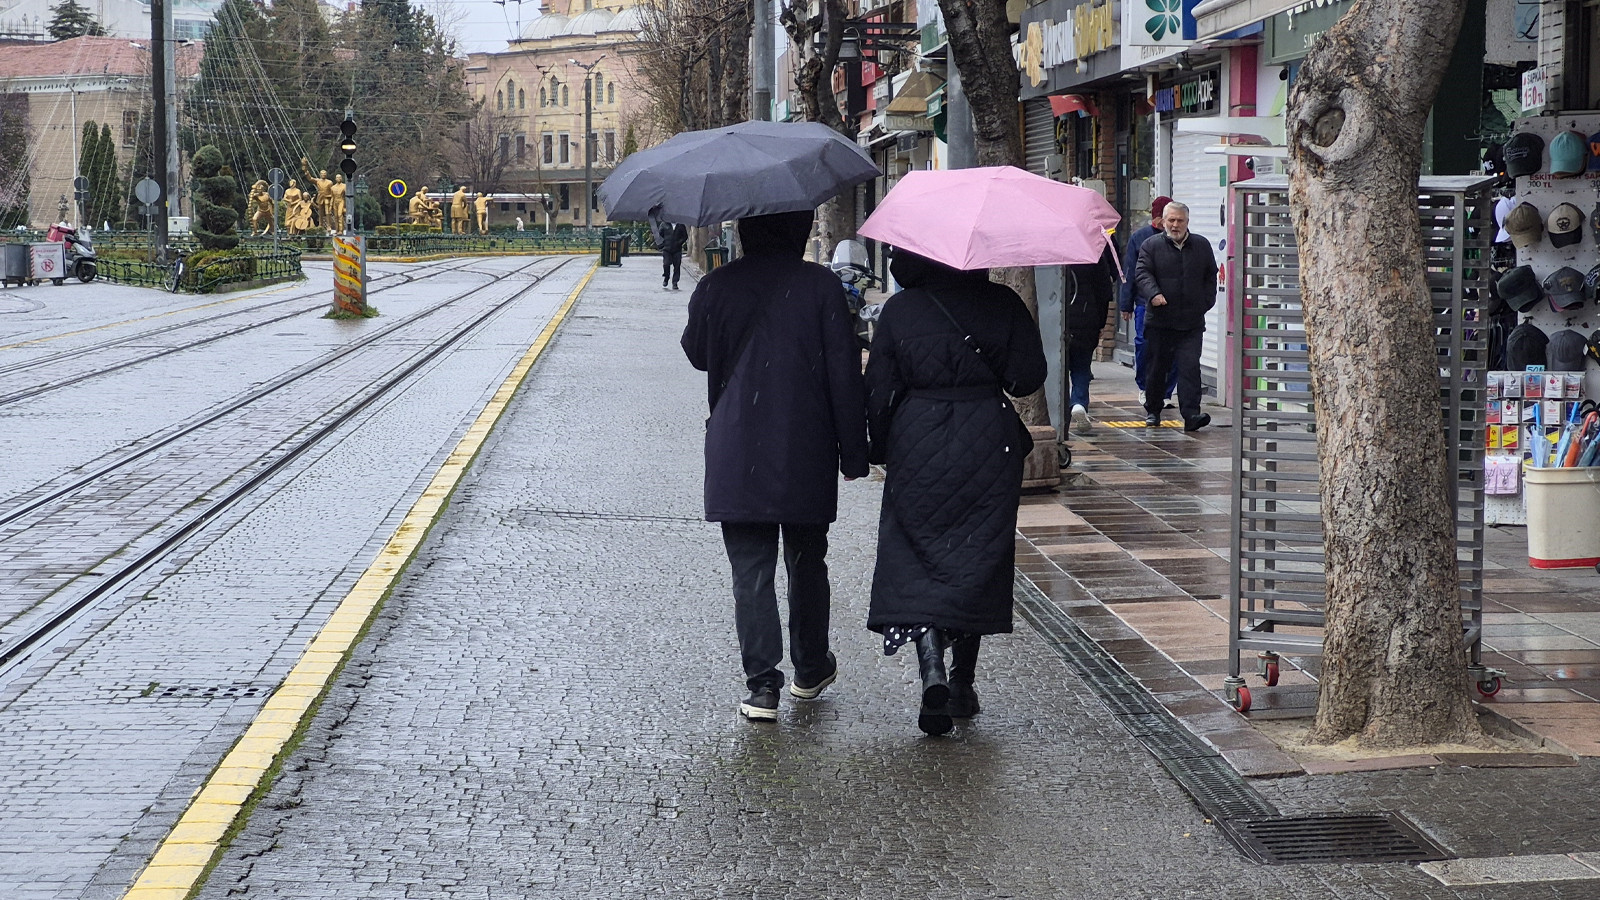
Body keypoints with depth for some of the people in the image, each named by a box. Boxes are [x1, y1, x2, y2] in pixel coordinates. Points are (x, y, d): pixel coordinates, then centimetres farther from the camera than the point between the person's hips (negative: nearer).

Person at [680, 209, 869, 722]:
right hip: (807, 455, 0)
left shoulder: (715, 287, -3)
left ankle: (762, 686, -4)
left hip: (735, 457, 0)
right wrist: (853, 452, -1)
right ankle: (810, 670, 31)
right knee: (807, 564, 17)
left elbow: (696, 353, 14)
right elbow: (844, 373, -7)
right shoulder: (819, 285, -7)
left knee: (750, 573, 2)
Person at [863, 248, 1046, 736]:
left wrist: (881, 449, 10)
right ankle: (962, 685, 17)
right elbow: (1028, 376, -6)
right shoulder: (1003, 304, -4)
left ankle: (932, 671, -17)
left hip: (918, 448, -1)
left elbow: (879, 390, -1)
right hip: (989, 447, 1)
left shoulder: (899, 310, -3)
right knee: (978, 562, 12)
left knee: (915, 562, 4)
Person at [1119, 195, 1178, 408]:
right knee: (1144, 345, -7)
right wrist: (1125, 305, 4)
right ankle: (1144, 388, 14)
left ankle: (1165, 393, 10)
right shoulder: (1138, 238, 6)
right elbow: (1129, 274, 8)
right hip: (1145, 303, -1)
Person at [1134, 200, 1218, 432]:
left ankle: (1191, 414, -16)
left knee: (1190, 367, -10)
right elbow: (1142, 272, -5)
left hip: (1192, 323, 0)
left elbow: (1211, 276, 17)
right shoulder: (1151, 246, 4)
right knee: (1157, 367, 10)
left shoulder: (1202, 246, 11)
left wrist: (1206, 302, 7)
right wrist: (1153, 293, -23)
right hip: (1159, 321, 0)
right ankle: (1152, 411, 25)